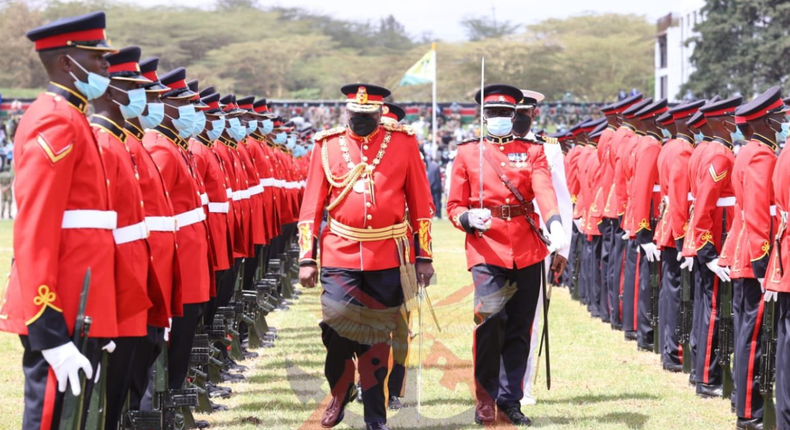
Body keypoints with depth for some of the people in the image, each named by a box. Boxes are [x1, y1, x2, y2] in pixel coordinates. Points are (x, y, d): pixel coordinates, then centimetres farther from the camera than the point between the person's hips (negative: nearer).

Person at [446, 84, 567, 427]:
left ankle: (509, 401, 17)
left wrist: (555, 224, -29)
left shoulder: (532, 152, 9)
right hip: (486, 248, -2)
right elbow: (454, 207, 7)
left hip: (527, 251, 2)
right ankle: (485, 397, -4)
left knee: (519, 330, 6)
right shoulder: (467, 154, 8)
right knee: (489, 318, -18)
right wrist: (470, 219, -17)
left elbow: (545, 191, -9)